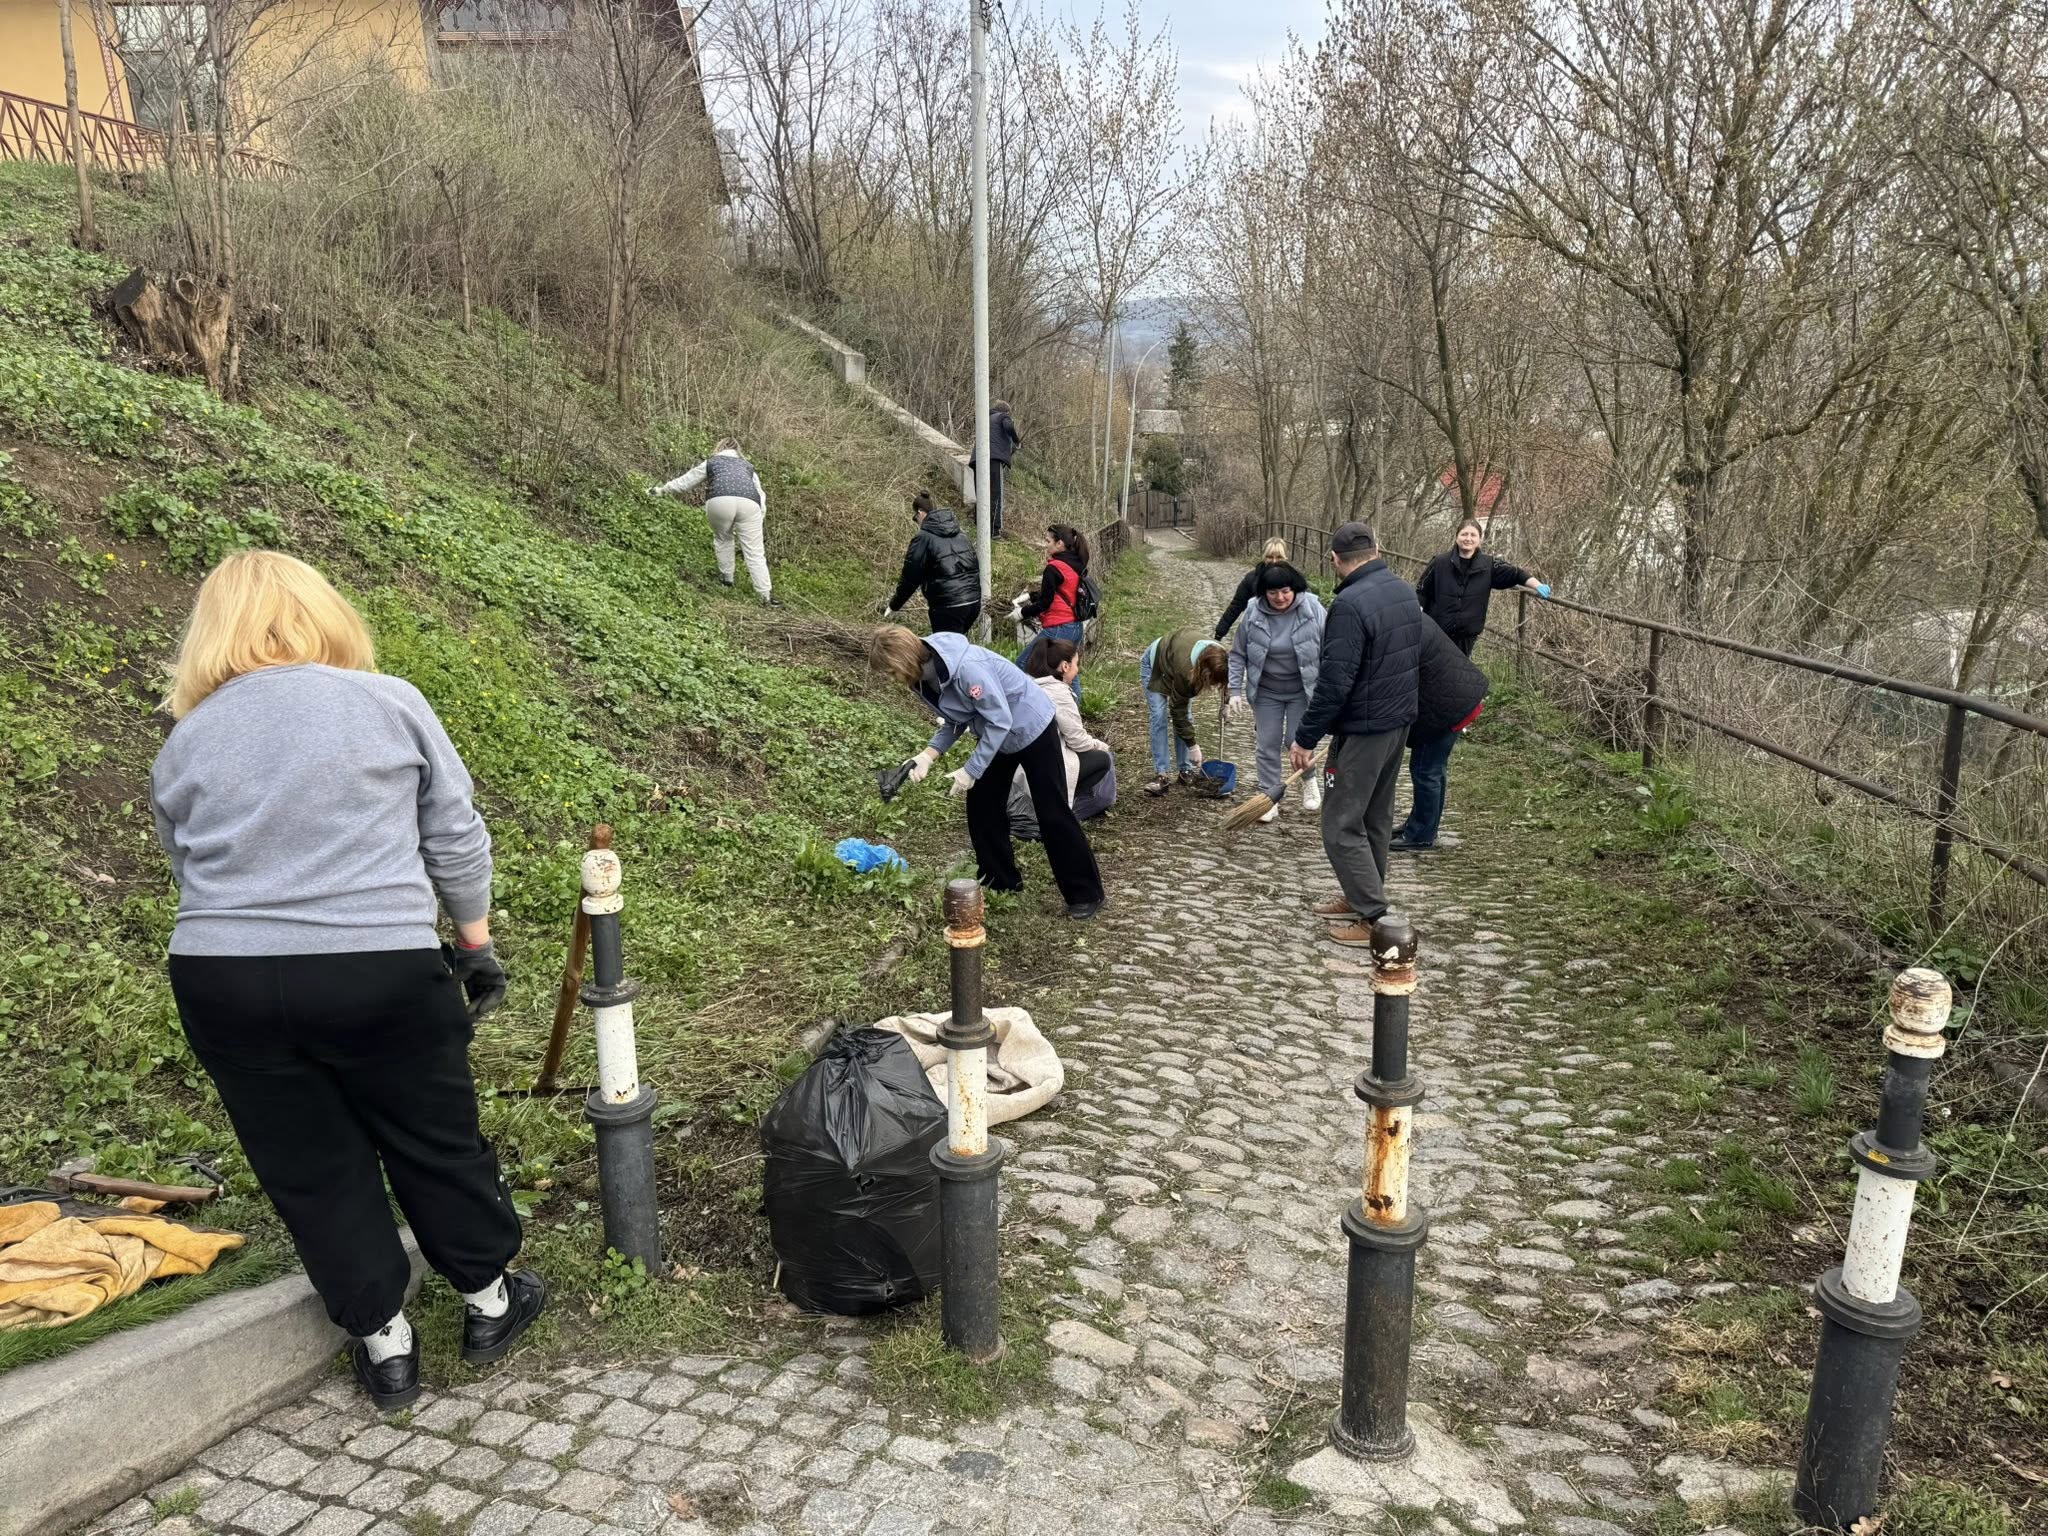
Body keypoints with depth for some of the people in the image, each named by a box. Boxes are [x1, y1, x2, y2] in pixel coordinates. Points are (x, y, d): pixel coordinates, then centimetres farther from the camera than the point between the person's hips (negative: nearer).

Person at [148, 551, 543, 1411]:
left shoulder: (182, 744, 10)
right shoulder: (387, 701, 2)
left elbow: (192, 872, 14)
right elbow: (455, 837, 3)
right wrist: (475, 939, 13)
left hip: (222, 979, 3)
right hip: (379, 970, -2)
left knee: (311, 1169, 16)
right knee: (436, 1142, 16)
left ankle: (382, 1342, 27)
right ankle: (488, 1300, 34)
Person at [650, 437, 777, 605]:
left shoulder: (711, 462, 32)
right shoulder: (748, 466, 36)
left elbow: (684, 481, 40)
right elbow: (761, 496, 28)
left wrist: (661, 490, 53)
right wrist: (759, 521, 33)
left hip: (719, 501, -1)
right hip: (749, 503, 1)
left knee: (723, 539, 28)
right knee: (755, 552, 3)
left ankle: (726, 578, 34)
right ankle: (766, 595, -3)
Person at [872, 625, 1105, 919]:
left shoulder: (966, 667, -36)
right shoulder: (924, 677, -8)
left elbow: (1000, 720, -30)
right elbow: (955, 720, 2)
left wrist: (971, 770, -27)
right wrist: (929, 754, -14)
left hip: (1031, 727, -8)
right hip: (995, 734, 8)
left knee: (1052, 813, -4)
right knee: (981, 807, 8)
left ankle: (1085, 894, 6)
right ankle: (1001, 883, 23)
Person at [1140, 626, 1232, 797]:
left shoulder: (1220, 655, -29)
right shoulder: (1185, 670, -45)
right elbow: (1177, 711, -32)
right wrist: (1192, 745, -26)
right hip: (1154, 666, -6)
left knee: (1186, 716, -2)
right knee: (1159, 717, -14)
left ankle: (1186, 770, 4)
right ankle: (1162, 775, -14)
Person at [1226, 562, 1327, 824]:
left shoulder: (1312, 609, -16)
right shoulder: (1253, 612, -11)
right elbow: (1237, 654, -2)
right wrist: (1235, 691, -7)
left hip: (1303, 691, -2)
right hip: (1266, 692, 2)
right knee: (1268, 746, 5)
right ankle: (1270, 799, 17)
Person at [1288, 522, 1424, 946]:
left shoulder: (1350, 604, -22)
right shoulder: (1406, 592, 7)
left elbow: (1334, 682, -25)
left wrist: (1305, 737, -18)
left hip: (1363, 730, -9)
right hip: (1400, 721, 9)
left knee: (1342, 825, -1)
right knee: (1376, 817, 19)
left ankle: (1376, 919, 0)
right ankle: (1360, 897, 32)